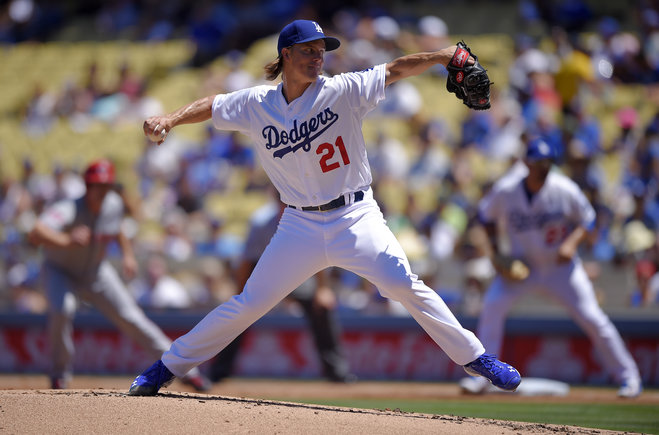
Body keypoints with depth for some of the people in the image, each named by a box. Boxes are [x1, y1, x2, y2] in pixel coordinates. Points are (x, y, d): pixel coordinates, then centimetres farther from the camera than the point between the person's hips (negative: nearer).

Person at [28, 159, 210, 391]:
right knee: (62, 309, -32)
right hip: (60, 271, -4)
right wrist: (67, 241, -73)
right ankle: (60, 373, -10)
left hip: (96, 272, 4)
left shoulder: (114, 205, -15)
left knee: (130, 317, 0)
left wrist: (127, 254, -2)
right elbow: (36, 234, -55)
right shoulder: (69, 210, -35)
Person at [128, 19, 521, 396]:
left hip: (356, 217, -1)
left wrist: (440, 56, -23)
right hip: (301, 225, 2)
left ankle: (473, 356, -4)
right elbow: (213, 106, 11)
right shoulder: (257, 105, -1)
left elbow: (394, 71, -10)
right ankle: (170, 365, 17)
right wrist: (169, 120, -5)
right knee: (249, 304, 3)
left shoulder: (342, 91, -8)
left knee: (404, 285, -16)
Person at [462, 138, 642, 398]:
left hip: (561, 265, -1)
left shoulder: (565, 190, -19)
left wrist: (572, 243, -23)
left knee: (591, 317, -8)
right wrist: (494, 250, -7)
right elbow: (487, 215, 4)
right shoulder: (505, 190, -16)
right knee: (493, 304, -19)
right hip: (521, 264, 1)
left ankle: (627, 375, 7)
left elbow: (587, 220, -5)